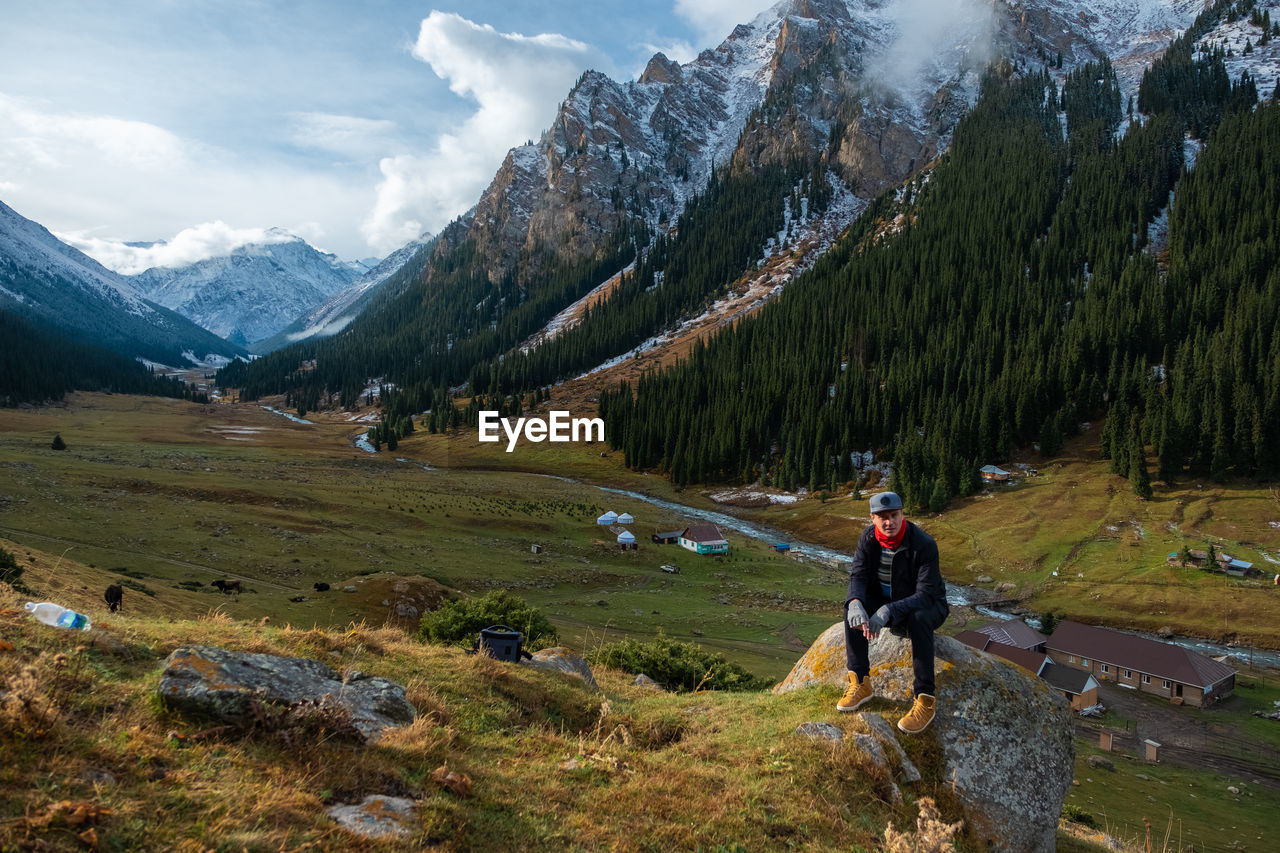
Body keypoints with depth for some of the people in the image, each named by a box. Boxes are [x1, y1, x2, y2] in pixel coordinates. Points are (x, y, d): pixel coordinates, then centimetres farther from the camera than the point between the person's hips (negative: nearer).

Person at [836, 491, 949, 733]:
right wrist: (855, 603, -37)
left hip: (927, 605, -4)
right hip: (885, 600, 5)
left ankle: (926, 698, -32)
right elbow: (857, 576, -13)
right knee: (852, 607, -24)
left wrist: (888, 611, -43)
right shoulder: (868, 538, -10)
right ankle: (860, 682, -18)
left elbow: (926, 594, -30)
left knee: (918, 619, -39)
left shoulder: (924, 544, -25)